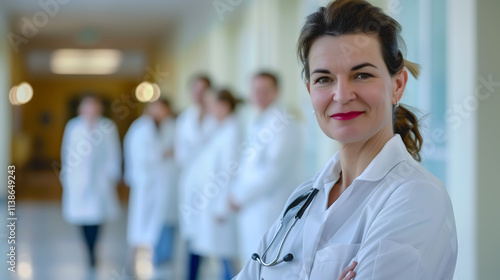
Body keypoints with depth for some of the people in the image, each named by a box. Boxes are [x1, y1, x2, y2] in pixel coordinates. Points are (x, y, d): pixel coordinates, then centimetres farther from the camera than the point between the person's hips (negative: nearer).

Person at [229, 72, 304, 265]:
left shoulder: (284, 123, -11)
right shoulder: (256, 125, 19)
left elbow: (275, 168, -18)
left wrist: (241, 195, -13)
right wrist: (237, 191, 11)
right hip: (249, 210, 9)